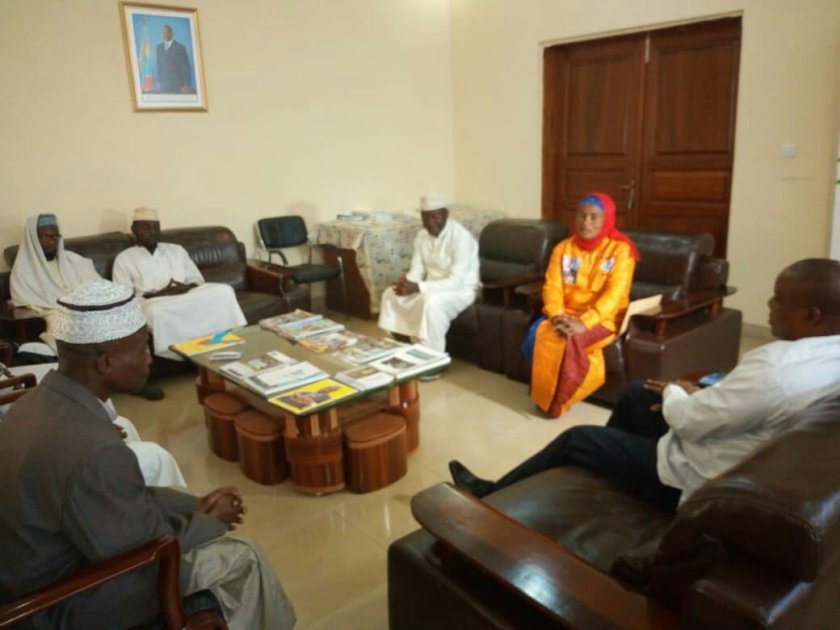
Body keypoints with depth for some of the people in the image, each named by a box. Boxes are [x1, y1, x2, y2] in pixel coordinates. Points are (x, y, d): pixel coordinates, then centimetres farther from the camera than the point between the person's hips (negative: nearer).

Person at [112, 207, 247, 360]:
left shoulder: (177, 250, 22)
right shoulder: (124, 259, 11)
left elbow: (197, 279, 19)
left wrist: (187, 287, -7)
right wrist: (158, 294, -15)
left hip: (187, 299, 3)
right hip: (154, 305, -3)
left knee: (223, 291, -27)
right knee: (156, 311, -42)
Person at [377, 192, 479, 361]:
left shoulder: (461, 237, -24)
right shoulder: (422, 236, 0)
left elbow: (456, 282, -30)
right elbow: (417, 270, 2)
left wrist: (418, 287, -36)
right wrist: (406, 282, -23)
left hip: (461, 290, -7)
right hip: (432, 286, 7)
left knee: (432, 302, -37)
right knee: (390, 294, -6)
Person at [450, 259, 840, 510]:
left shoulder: (776, 367, -33)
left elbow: (688, 421, -24)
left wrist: (673, 393, -3)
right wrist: (697, 395, 1)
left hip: (693, 480, -9)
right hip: (740, 467, 9)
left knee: (576, 439, 6)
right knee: (635, 393, 22)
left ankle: (490, 497, 26)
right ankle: (603, 460, 42)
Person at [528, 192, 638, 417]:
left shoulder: (620, 249, -7)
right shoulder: (563, 248, 6)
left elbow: (615, 294, -17)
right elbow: (552, 287, -2)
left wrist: (584, 323, -29)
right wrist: (557, 316, -23)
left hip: (603, 318, -4)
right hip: (566, 315, 4)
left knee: (571, 340, -33)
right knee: (540, 333, -26)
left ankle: (559, 399, -10)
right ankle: (546, 394, -5)